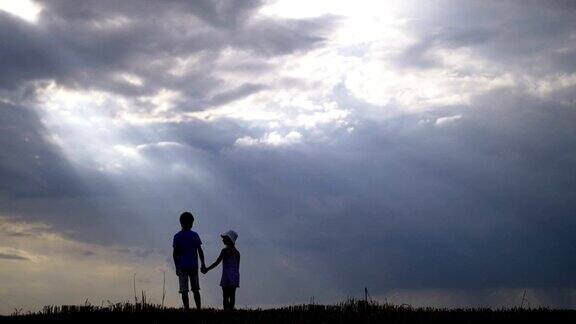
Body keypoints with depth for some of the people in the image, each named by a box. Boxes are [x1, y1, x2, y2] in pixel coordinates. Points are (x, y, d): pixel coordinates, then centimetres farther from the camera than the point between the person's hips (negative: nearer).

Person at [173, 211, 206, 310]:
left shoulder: (177, 236, 0)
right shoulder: (194, 235, -2)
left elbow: (175, 254, -1)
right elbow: (200, 251, -3)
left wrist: (177, 267, 5)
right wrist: (203, 264, 4)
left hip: (181, 266, 0)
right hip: (193, 266, 0)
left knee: (184, 290, -1)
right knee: (195, 289, 9)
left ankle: (187, 309, -6)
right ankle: (199, 309, 8)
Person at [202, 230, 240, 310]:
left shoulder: (225, 251, -9)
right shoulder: (237, 252, 11)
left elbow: (217, 263, -10)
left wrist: (207, 269, -1)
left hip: (227, 276, -6)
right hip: (235, 277, 6)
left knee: (225, 296, -6)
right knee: (232, 296, 6)